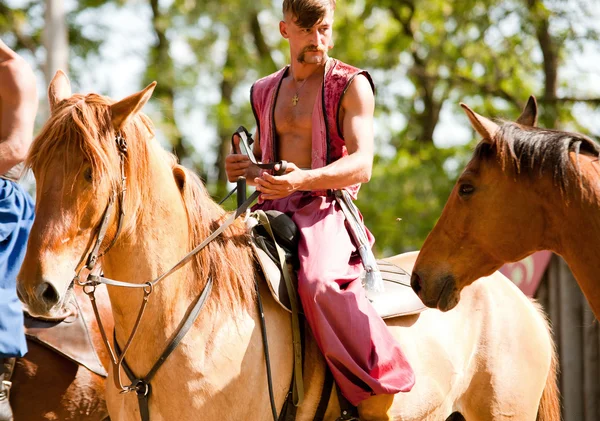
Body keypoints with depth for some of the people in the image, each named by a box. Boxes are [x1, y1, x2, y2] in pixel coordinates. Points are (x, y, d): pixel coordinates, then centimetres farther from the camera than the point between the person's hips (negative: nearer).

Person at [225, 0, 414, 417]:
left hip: (325, 210, -7)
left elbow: (362, 164, -12)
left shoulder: (351, 85, 0)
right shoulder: (266, 92, 19)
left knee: (318, 281, -35)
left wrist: (303, 179, -29)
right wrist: (241, 168, 5)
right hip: (271, 211, 7)